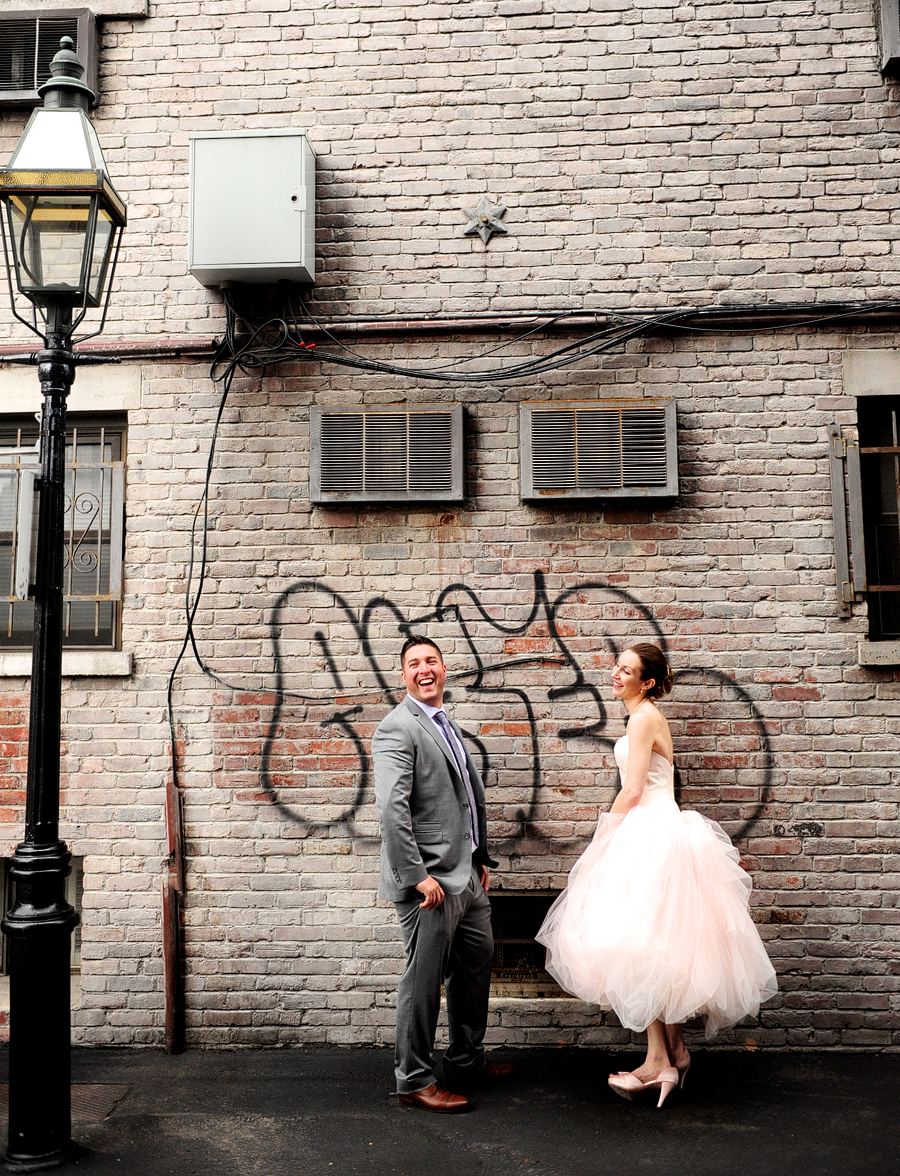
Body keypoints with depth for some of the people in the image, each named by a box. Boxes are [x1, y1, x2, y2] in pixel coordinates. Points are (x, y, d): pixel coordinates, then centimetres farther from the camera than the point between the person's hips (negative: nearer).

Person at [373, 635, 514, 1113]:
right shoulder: (397, 728, -14)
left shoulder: (446, 725, 16)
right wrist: (417, 875, -24)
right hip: (429, 880, -10)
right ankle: (414, 1079, 18)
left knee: (476, 963, 20)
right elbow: (392, 809, -22)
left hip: (464, 875, 10)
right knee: (424, 980, 1)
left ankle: (465, 1060, 38)